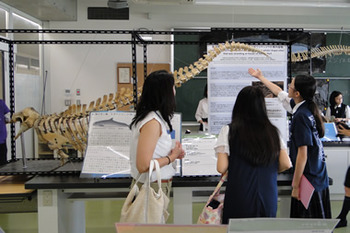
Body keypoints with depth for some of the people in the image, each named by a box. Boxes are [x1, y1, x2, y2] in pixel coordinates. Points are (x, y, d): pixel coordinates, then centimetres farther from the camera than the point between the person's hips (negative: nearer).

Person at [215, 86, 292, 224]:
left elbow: (222, 168, -11)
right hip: (268, 199, 3)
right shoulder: (273, 132, 3)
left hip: (239, 200, -3)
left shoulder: (229, 131, -7)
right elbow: (286, 164, 1)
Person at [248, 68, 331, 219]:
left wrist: (295, 185, -17)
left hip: (309, 180, -9)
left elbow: (302, 154, -22)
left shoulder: (301, 116, -22)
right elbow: (279, 93, 22)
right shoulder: (305, 107, 5)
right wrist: (260, 77, 33)